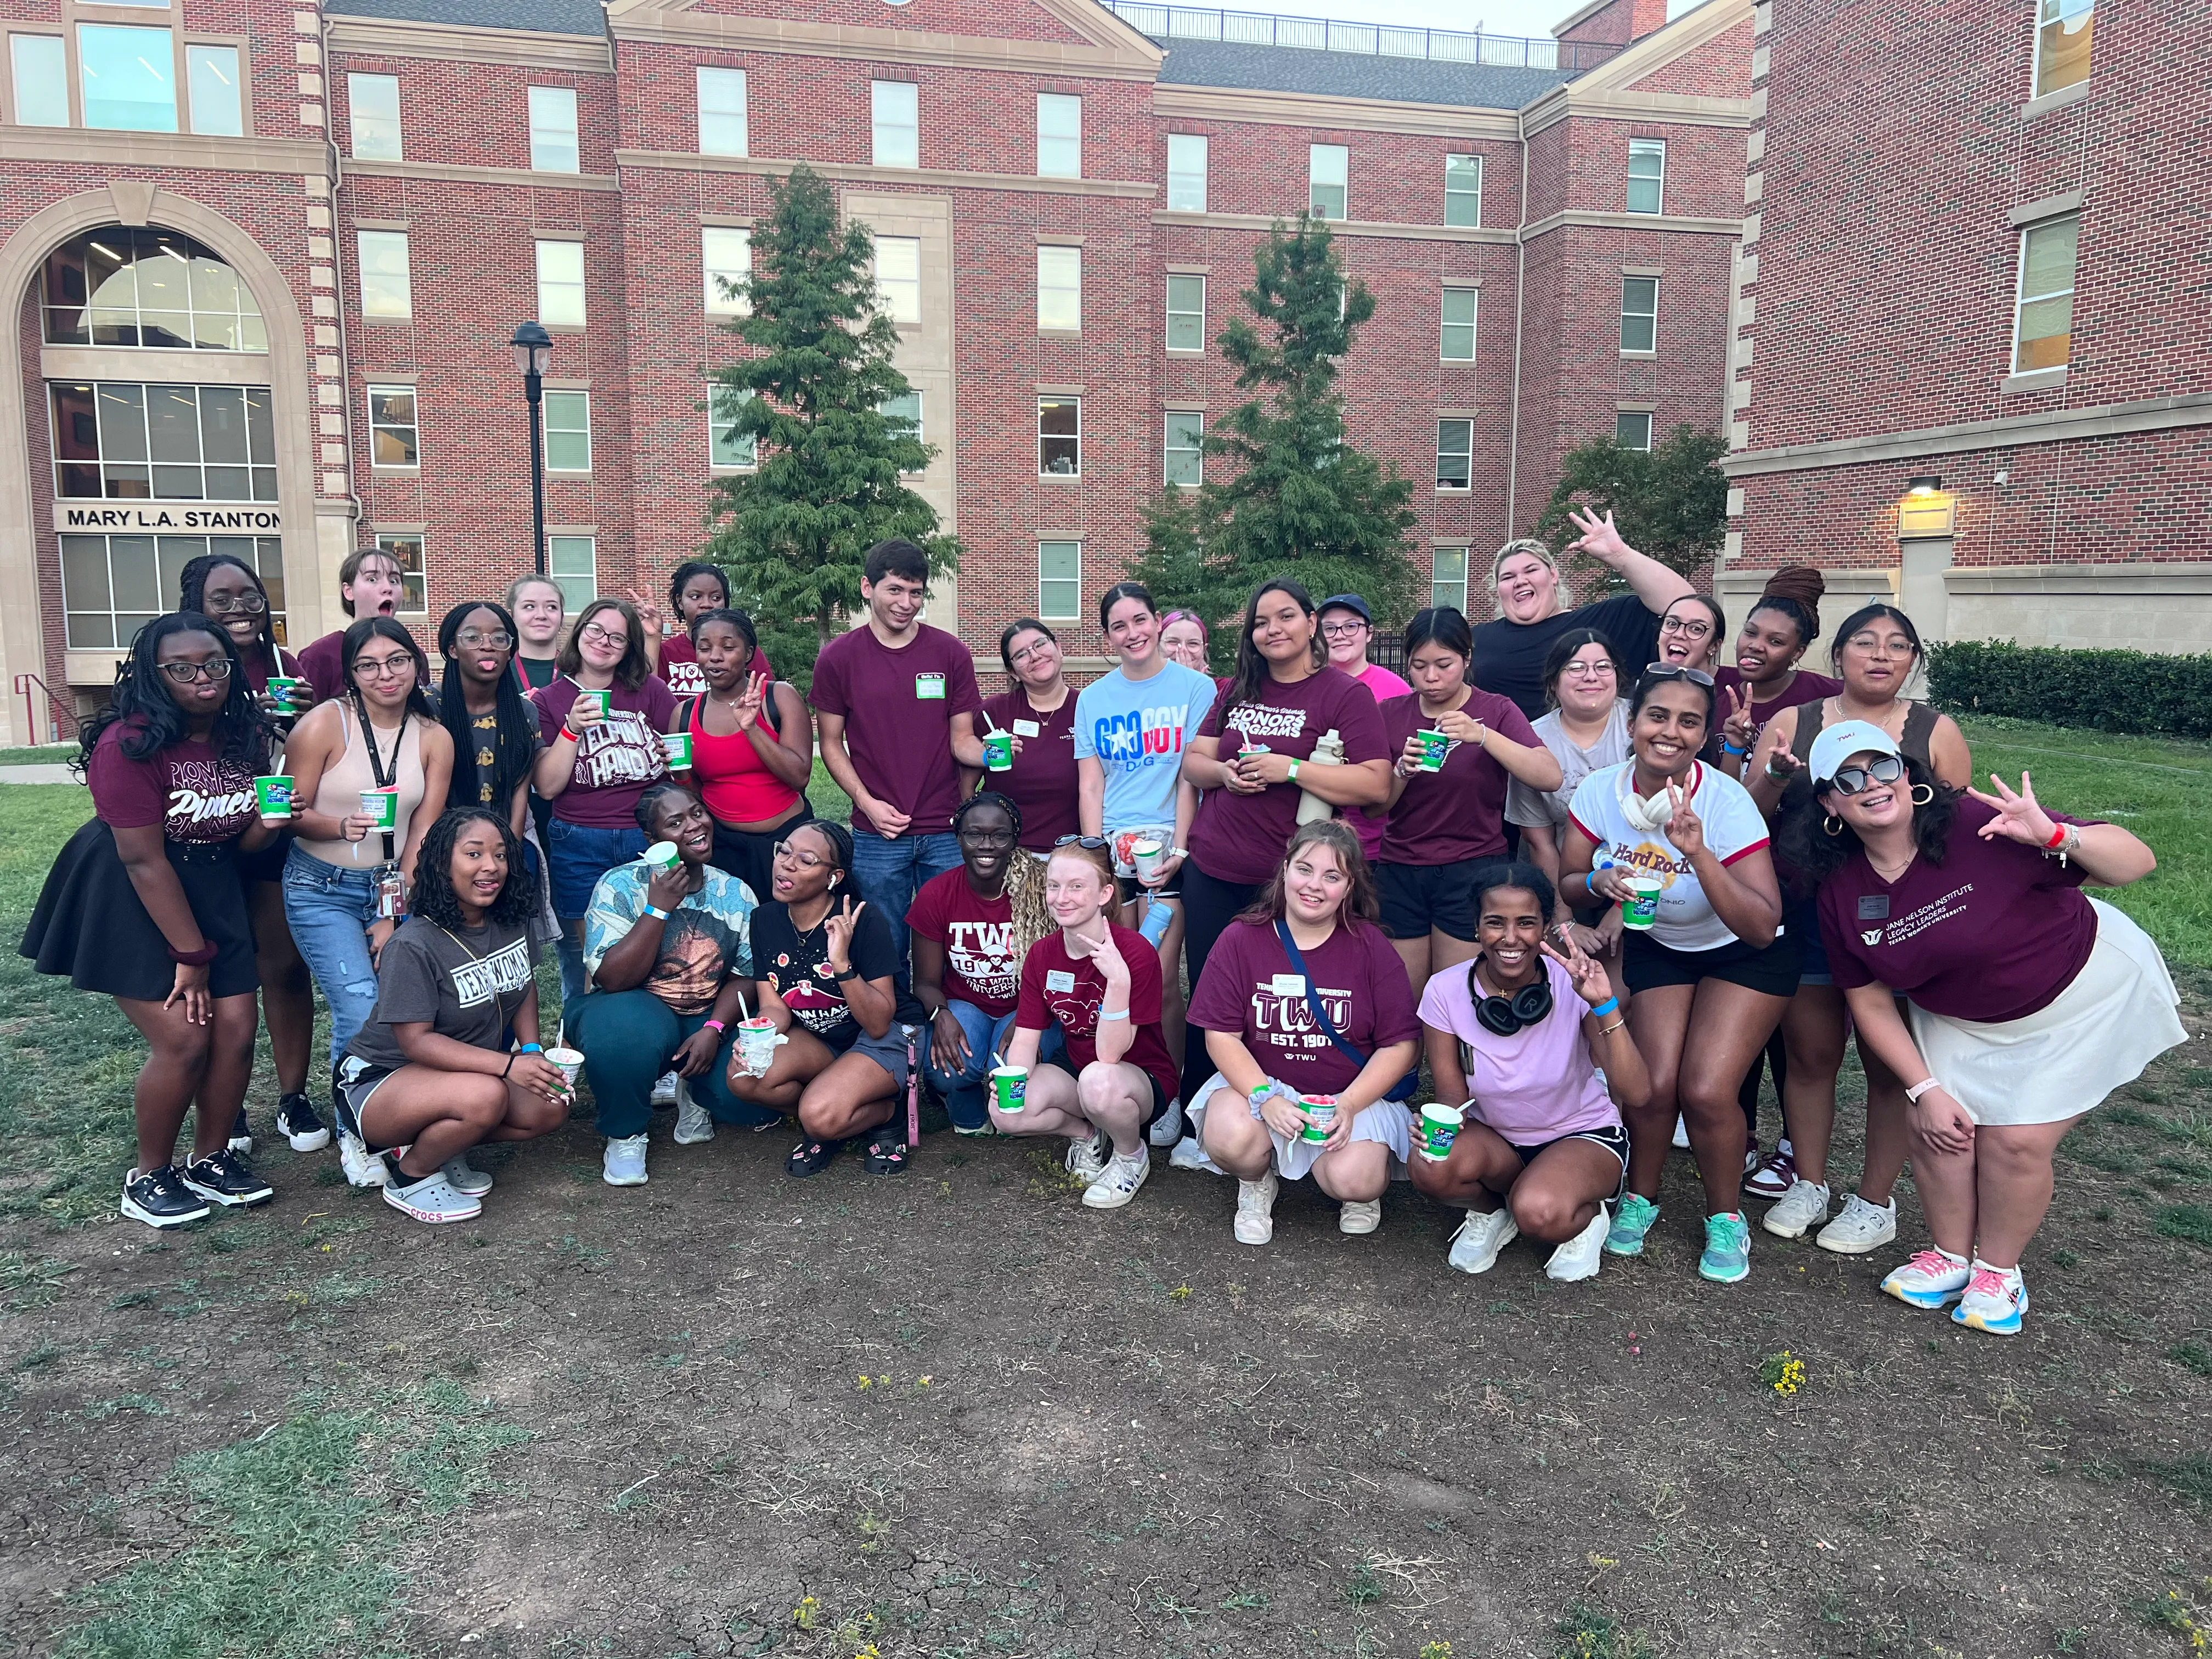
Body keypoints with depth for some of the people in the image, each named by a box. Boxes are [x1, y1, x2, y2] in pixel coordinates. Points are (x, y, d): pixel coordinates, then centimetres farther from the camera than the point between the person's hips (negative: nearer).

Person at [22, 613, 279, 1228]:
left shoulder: (246, 734, -2)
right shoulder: (129, 745, -21)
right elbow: (144, 861, -20)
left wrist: (268, 822, -17)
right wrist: (192, 957, -17)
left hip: (211, 889, 6)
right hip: (130, 897, -6)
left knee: (236, 1032, 1)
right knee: (183, 1040, -9)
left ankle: (210, 1159, 22)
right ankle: (149, 1177, 13)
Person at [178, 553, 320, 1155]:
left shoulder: (284, 665, 4)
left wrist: (305, 717, -11)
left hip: (280, 839, 2)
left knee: (286, 968, 7)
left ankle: (294, 1099, 18)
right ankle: (225, 1108, 19)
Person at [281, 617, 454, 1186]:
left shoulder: (434, 739, 1)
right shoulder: (325, 723, -9)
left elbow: (422, 836, 1)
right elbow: (291, 814, -6)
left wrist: (393, 915, -5)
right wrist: (342, 827, -27)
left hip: (395, 887, 3)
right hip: (322, 890, -3)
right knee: (361, 1009, -17)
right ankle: (352, 1132, 7)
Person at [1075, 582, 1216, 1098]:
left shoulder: (1194, 687, 3)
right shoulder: (1094, 698, 13)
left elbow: (1192, 775, -1)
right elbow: (1090, 785, 10)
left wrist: (1178, 848, -8)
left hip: (1167, 845, -3)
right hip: (1110, 845, 3)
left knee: (1161, 980, -8)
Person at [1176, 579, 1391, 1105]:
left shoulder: (1345, 695, -4)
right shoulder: (1237, 693, 13)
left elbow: (1376, 785, -14)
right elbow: (1193, 762, 16)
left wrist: (1289, 770, -19)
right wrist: (1223, 773, -7)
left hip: (1285, 881, -4)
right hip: (1211, 872, 5)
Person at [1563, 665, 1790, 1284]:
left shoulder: (1726, 803, -27)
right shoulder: (1600, 792, -16)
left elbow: (1762, 928, -31)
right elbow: (1567, 881, -3)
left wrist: (1699, 854, -42)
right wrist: (1600, 882, -26)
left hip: (1742, 956, -3)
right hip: (1656, 948, 3)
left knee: (1706, 1091, -17)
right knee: (1654, 1084, -13)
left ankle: (1725, 1219, 11)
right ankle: (1639, 1198, 17)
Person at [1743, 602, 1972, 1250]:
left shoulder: (1936, 732, 1)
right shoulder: (1793, 723, 3)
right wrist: (1776, 775, -19)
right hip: (1806, 914, 1)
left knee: (1889, 1062, 7)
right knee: (1809, 1053, 9)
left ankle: (1875, 1202, 22)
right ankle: (1809, 1184, 26)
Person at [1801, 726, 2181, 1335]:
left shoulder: (1982, 828, -31)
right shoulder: (1841, 894, -15)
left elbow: (2137, 863, -28)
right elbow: (1871, 1004, -4)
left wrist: (2054, 836, -45)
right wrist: (1925, 1090, -8)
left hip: (2083, 997, -4)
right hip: (1962, 1021, 4)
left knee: (2016, 1141, -7)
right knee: (1939, 1131, -3)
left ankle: (1999, 1272, 20)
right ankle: (1951, 1258, 23)